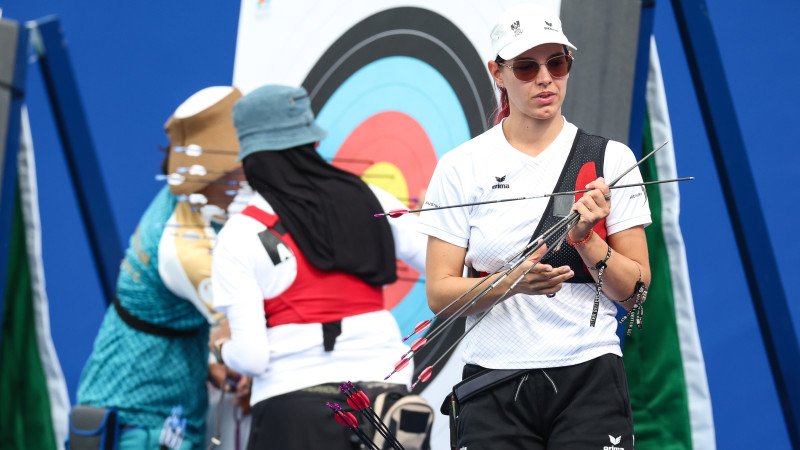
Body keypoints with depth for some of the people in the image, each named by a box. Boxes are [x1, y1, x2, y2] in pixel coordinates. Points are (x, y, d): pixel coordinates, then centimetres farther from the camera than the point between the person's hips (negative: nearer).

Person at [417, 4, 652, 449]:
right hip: (494, 384, 0)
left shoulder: (611, 159, 2)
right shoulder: (462, 166, 1)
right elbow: (440, 291, -3)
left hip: (589, 379, 0)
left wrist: (586, 240, -17)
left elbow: (636, 292, 1)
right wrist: (512, 282, -20)